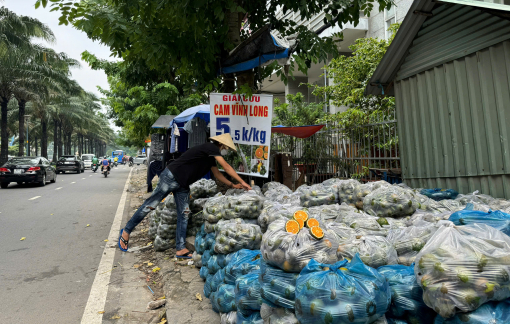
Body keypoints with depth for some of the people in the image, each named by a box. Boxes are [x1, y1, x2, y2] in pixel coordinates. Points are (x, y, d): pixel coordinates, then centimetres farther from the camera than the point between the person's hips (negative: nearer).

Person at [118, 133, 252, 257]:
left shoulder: (211, 157, 15)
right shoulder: (211, 147, -13)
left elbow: (217, 174, 24)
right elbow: (226, 167, -15)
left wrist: (232, 185, 18)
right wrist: (242, 182, -12)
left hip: (182, 185, 10)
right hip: (171, 176, -10)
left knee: (184, 214, 4)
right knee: (151, 204, -2)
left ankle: (180, 249, 7)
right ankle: (126, 231, 14)